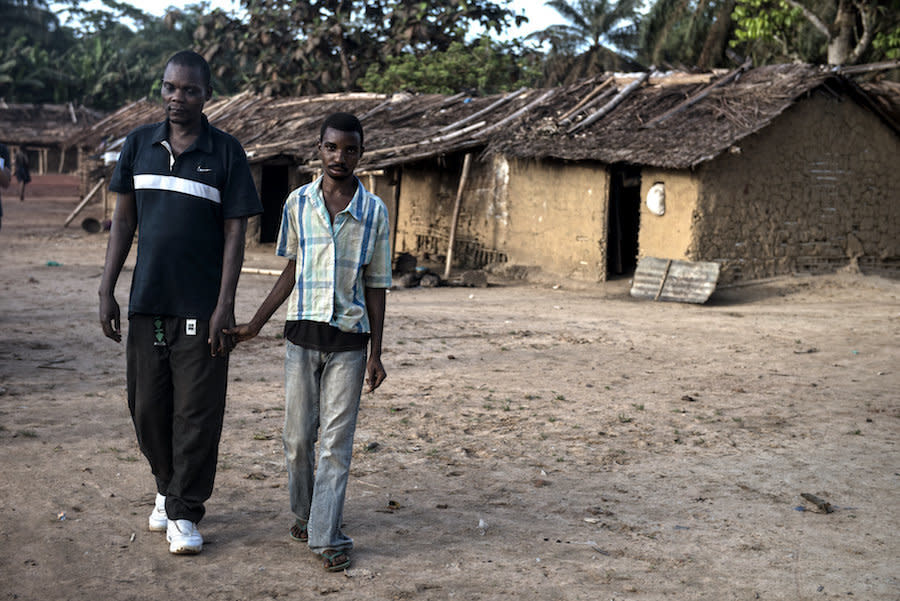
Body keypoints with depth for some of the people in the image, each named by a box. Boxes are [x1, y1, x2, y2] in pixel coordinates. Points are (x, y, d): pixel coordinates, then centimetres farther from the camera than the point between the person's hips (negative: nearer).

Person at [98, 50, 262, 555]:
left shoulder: (226, 152, -2)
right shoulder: (139, 145, 7)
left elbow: (235, 233, -4)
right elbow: (124, 220, 11)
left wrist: (225, 305, -11)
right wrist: (107, 290, 6)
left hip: (201, 306, -3)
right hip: (146, 302, 4)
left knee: (196, 413, 0)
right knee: (148, 406, 11)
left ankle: (184, 512, 13)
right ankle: (168, 488, 33)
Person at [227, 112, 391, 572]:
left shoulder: (373, 211, 0)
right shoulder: (298, 203, 4)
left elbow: (375, 285, 4)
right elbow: (292, 271, 13)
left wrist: (375, 354, 1)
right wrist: (255, 325, 9)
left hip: (349, 339, -1)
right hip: (303, 332, 2)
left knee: (336, 441, -1)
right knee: (298, 436, 7)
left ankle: (326, 536, 4)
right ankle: (303, 512, 28)